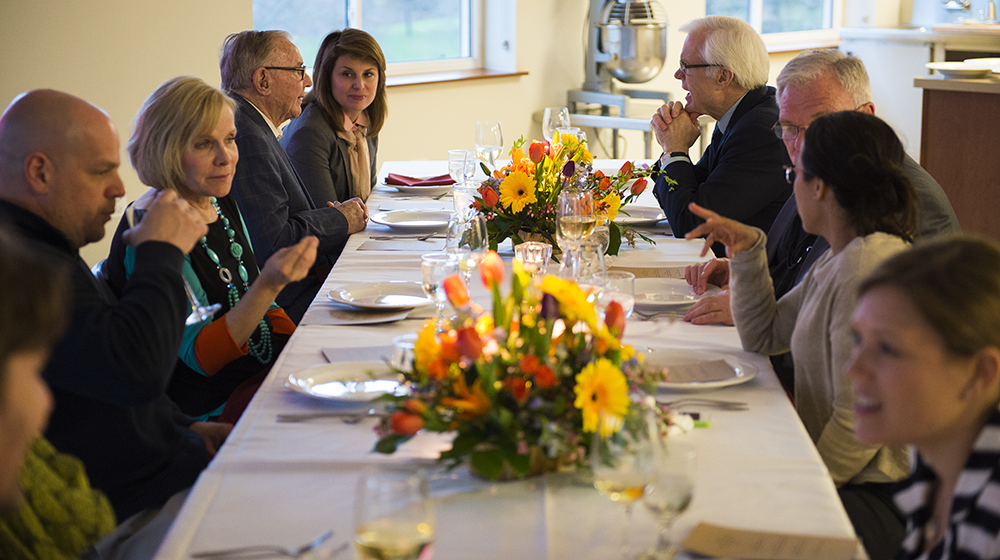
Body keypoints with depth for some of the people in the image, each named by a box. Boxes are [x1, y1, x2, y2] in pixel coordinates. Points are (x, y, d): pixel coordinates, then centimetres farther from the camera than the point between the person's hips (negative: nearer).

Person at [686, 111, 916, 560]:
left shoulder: (870, 266, -21)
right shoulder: (838, 260, 11)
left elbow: (858, 422, -23)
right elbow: (764, 338, 22)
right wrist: (748, 253, 10)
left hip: (877, 500, -9)